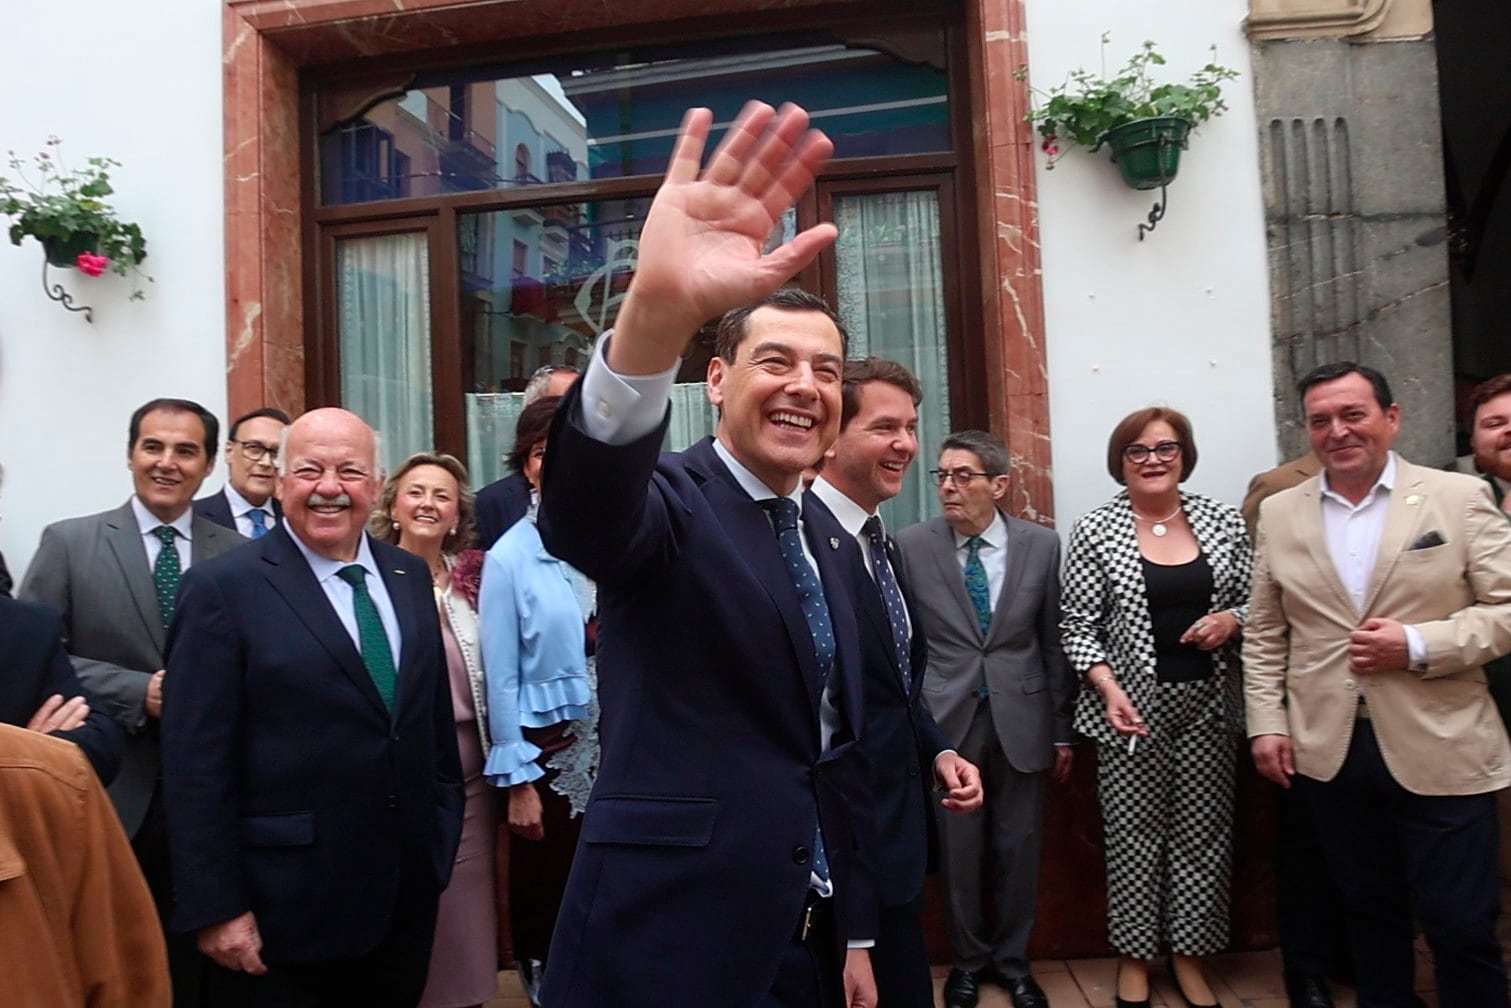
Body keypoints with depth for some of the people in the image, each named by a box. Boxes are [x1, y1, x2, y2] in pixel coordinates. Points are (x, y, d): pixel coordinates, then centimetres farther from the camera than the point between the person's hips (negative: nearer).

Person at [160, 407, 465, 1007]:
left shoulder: (410, 577, 5)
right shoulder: (224, 589, -11)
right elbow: (196, 767, -12)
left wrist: (443, 834, 11)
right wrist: (214, 908, -13)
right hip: (285, 910, -5)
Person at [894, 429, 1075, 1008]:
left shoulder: (1042, 545, -2)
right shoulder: (910, 546, -6)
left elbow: (1054, 640, 3)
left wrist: (1062, 727, 6)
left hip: (1021, 719, 1)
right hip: (945, 720, -1)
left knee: (1018, 847, 12)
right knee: (958, 849, 10)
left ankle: (1012, 958, 34)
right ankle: (968, 959, 32)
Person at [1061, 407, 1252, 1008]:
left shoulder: (1223, 522, 4)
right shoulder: (1094, 532, -4)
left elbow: (1255, 599, 10)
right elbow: (1077, 625, -4)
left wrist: (1232, 619, -11)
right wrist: (1108, 687, -15)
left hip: (1207, 704, 3)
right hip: (1132, 705, -2)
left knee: (1204, 833, 9)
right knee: (1134, 835, 6)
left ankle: (1189, 954, 28)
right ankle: (1135, 956, 25)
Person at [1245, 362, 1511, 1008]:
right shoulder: (1279, 513, 6)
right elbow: (1264, 635, 8)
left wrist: (1418, 645, -17)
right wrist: (1266, 724, 2)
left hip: (1440, 753, -2)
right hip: (1330, 752, 2)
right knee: (1369, 910, 16)